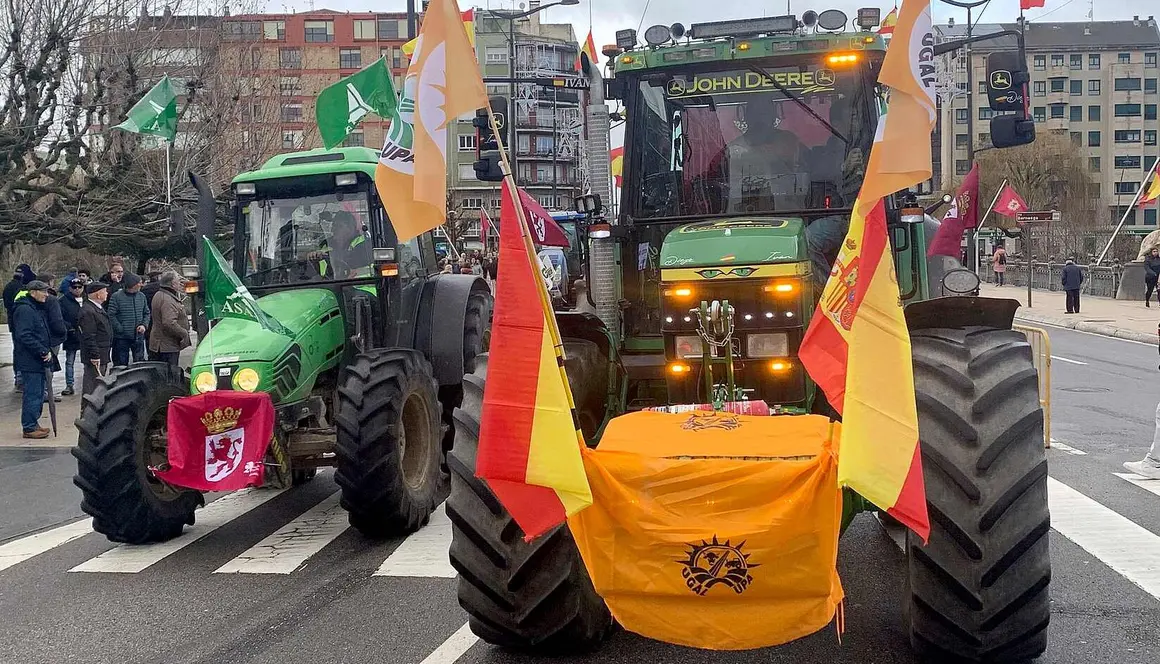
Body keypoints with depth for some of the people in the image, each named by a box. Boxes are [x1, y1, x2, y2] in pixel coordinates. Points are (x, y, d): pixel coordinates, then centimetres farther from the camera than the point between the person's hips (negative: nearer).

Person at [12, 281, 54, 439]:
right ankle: (29, 428, 1)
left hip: (39, 361, 10)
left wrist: (47, 350, 11)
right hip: (30, 361, -10)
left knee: (39, 394, 15)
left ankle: (33, 424, 24)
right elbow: (24, 336, -24)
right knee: (32, 395, -6)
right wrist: (43, 351, -21)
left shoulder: (38, 309, 16)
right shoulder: (24, 310, -16)